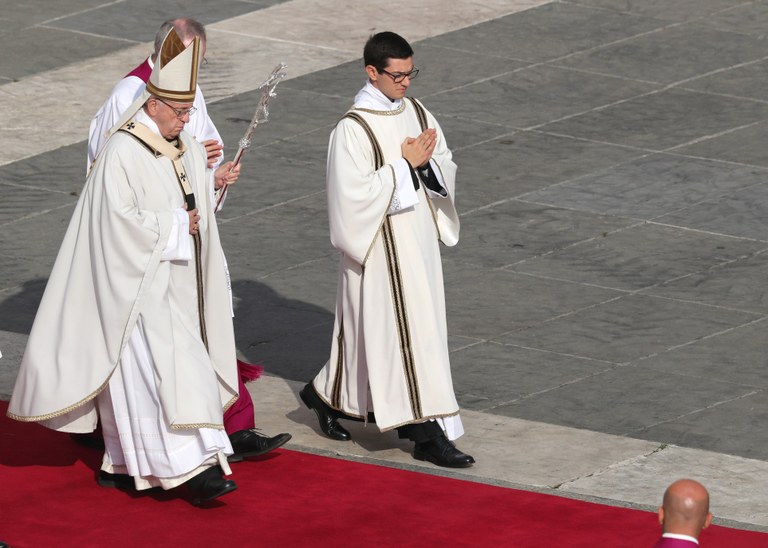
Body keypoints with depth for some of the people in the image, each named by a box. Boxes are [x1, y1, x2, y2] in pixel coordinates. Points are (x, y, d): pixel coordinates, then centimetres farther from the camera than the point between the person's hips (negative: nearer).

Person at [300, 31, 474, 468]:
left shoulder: (417, 114, 6)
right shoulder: (353, 129, -16)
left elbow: (447, 170, 10)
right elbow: (356, 194, -21)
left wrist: (427, 162, -12)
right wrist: (406, 165, -19)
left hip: (419, 241, 8)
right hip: (381, 247, -8)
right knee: (406, 332, -8)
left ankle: (328, 395, 31)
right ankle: (430, 432, -6)